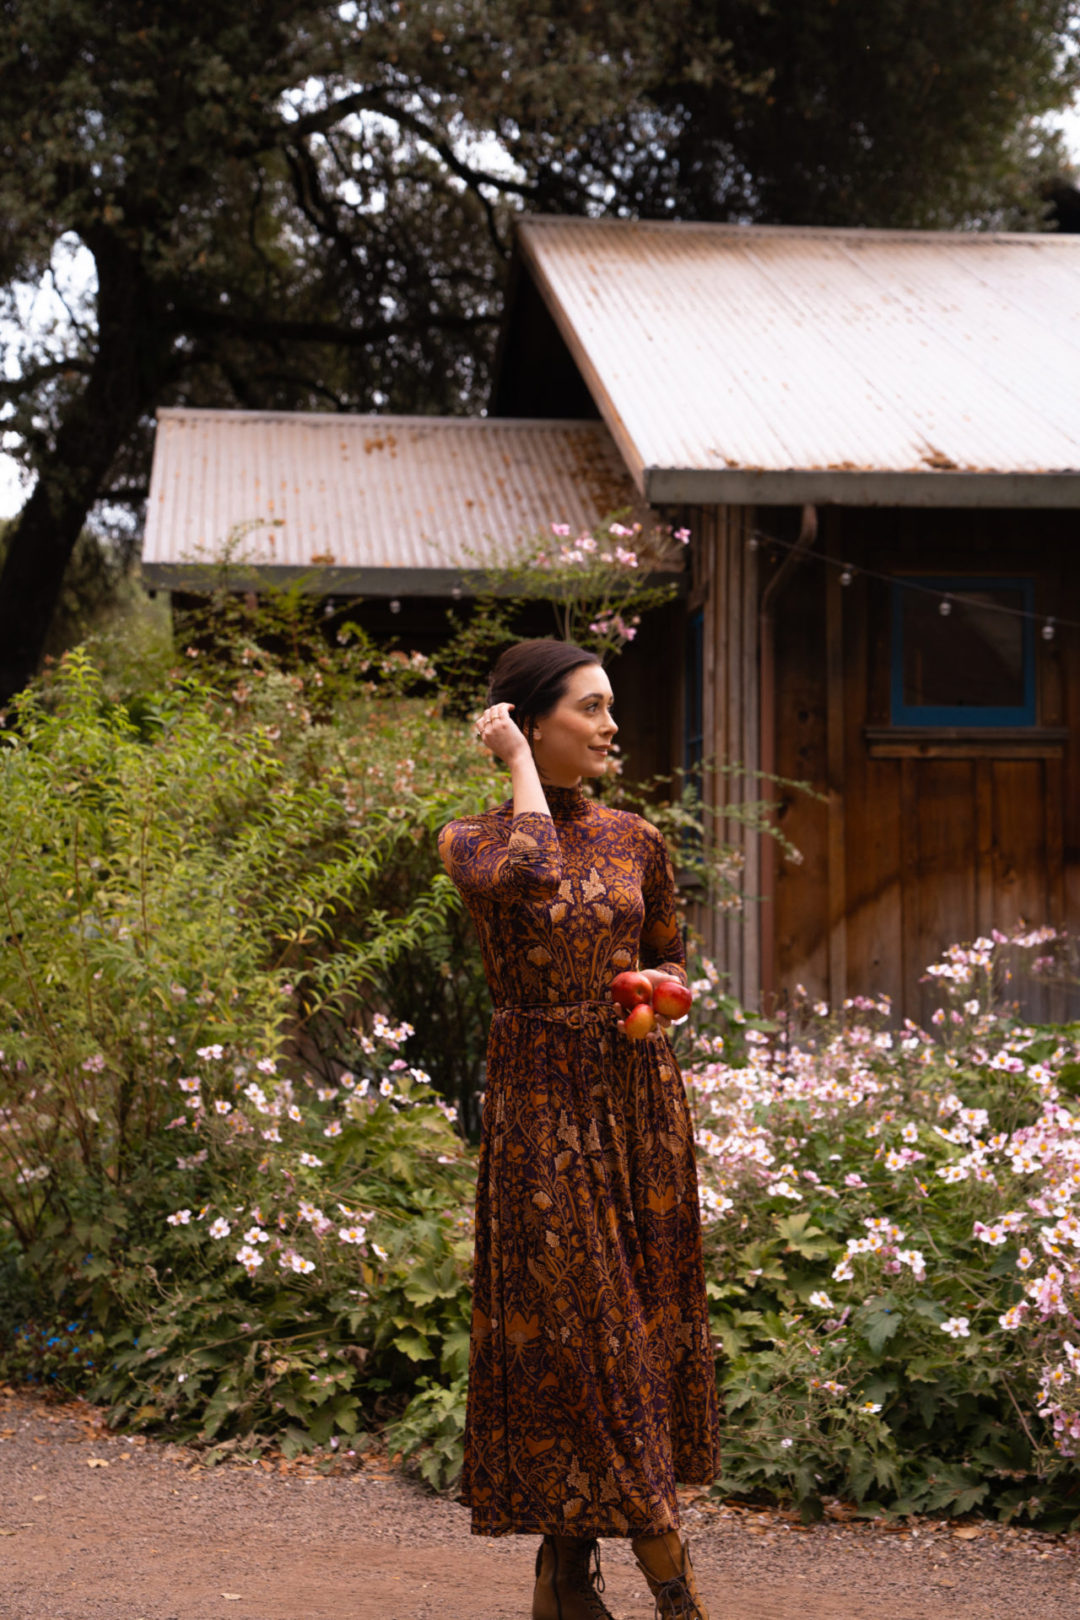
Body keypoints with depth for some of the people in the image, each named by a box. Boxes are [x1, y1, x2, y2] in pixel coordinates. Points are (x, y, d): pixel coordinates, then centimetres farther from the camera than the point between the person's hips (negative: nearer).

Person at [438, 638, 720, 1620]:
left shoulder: (636, 840, 8)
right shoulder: (472, 841, -4)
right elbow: (529, 874, -27)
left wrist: (656, 988, -5)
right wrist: (520, 766, -13)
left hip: (640, 1097, 5)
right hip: (541, 1104, -4)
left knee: (643, 1314, 6)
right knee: (568, 1324, -5)